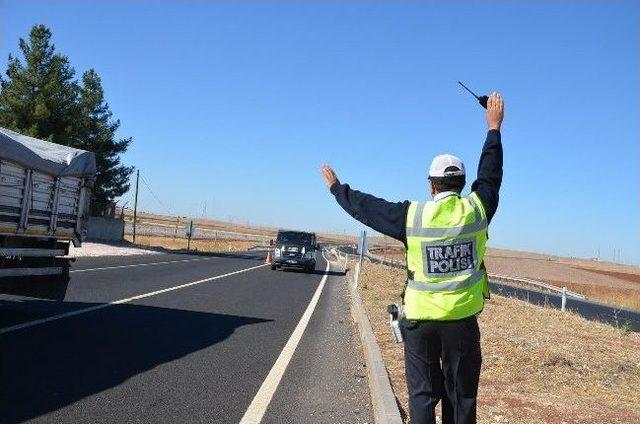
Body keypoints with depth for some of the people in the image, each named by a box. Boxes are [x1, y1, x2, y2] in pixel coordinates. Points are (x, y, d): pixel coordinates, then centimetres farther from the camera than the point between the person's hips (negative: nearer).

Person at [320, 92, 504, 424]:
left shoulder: (412, 216, -8)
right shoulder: (476, 209, -5)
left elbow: (364, 207, 4)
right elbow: (490, 175, 12)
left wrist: (336, 188, 21)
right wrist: (494, 127, 23)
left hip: (420, 320, -1)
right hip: (463, 320, 1)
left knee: (423, 395, 9)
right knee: (461, 396, 12)